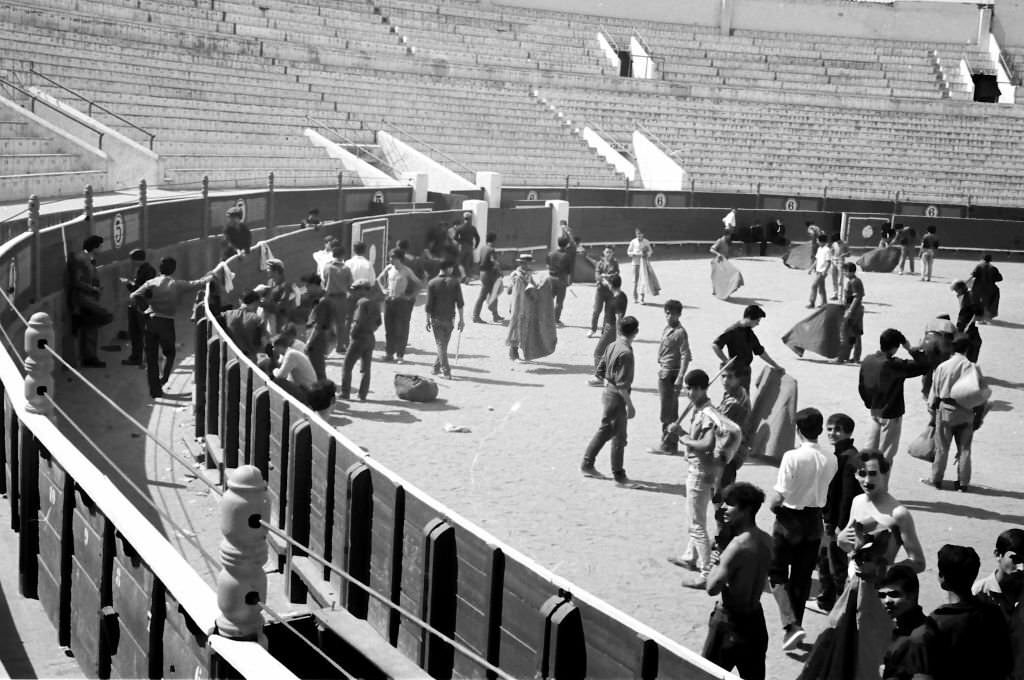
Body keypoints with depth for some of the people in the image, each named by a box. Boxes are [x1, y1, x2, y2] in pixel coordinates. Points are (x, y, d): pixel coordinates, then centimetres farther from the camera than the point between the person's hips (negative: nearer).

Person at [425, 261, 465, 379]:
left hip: (436, 318, 0)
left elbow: (429, 304, -6)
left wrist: (428, 320, 2)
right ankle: (437, 367, 20)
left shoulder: (432, 283, -5)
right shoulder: (454, 282, -5)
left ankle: (446, 370, -1)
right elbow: (459, 303, -5)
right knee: (444, 344, 14)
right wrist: (461, 319, 2)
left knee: (441, 344, 3)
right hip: (449, 318, 0)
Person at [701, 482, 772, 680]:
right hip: (756, 619, 8)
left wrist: (716, 562, -9)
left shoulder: (739, 544, -23)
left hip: (730, 621, -8)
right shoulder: (766, 541, 2)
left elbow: (713, 588, -25)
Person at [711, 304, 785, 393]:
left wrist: (776, 366, 23)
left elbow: (760, 352, 20)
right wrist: (726, 361, -19)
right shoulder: (733, 331, -15)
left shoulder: (749, 333, 10)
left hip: (745, 371, 8)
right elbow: (714, 345, -20)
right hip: (735, 371, -8)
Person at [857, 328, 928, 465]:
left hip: (875, 411, 7)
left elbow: (861, 387, 7)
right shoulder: (894, 365, -25)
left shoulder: (867, 360, -3)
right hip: (891, 414, -7)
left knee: (870, 449, 17)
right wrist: (911, 349, -16)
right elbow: (923, 366, -26)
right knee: (886, 454, 5)